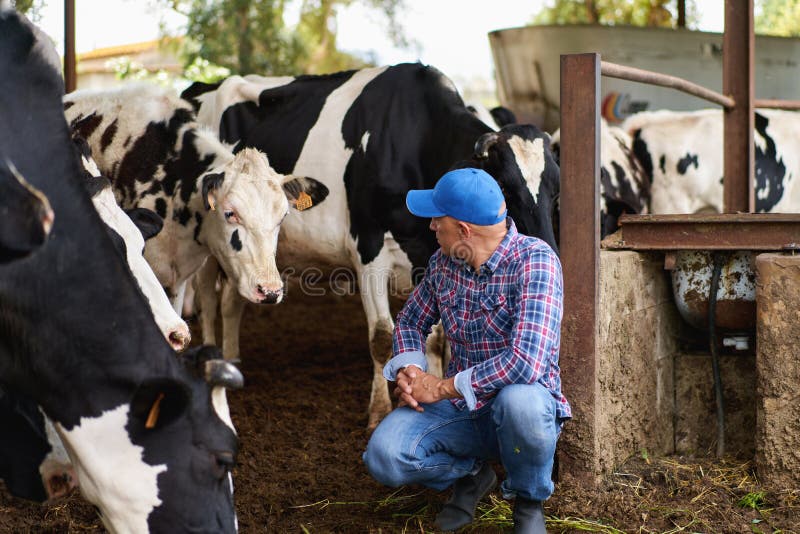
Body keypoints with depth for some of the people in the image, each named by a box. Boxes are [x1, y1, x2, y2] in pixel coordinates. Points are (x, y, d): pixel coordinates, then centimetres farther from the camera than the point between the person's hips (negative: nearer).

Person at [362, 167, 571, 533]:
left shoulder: (535, 261, -20)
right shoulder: (444, 263, 0)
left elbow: (527, 362, -32)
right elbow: (411, 321, 19)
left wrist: (443, 387, -23)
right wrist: (408, 370, -4)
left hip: (525, 404, -5)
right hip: (459, 407, 5)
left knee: (520, 401, -40)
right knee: (383, 457, -20)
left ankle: (529, 502, -7)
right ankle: (471, 474, 13)